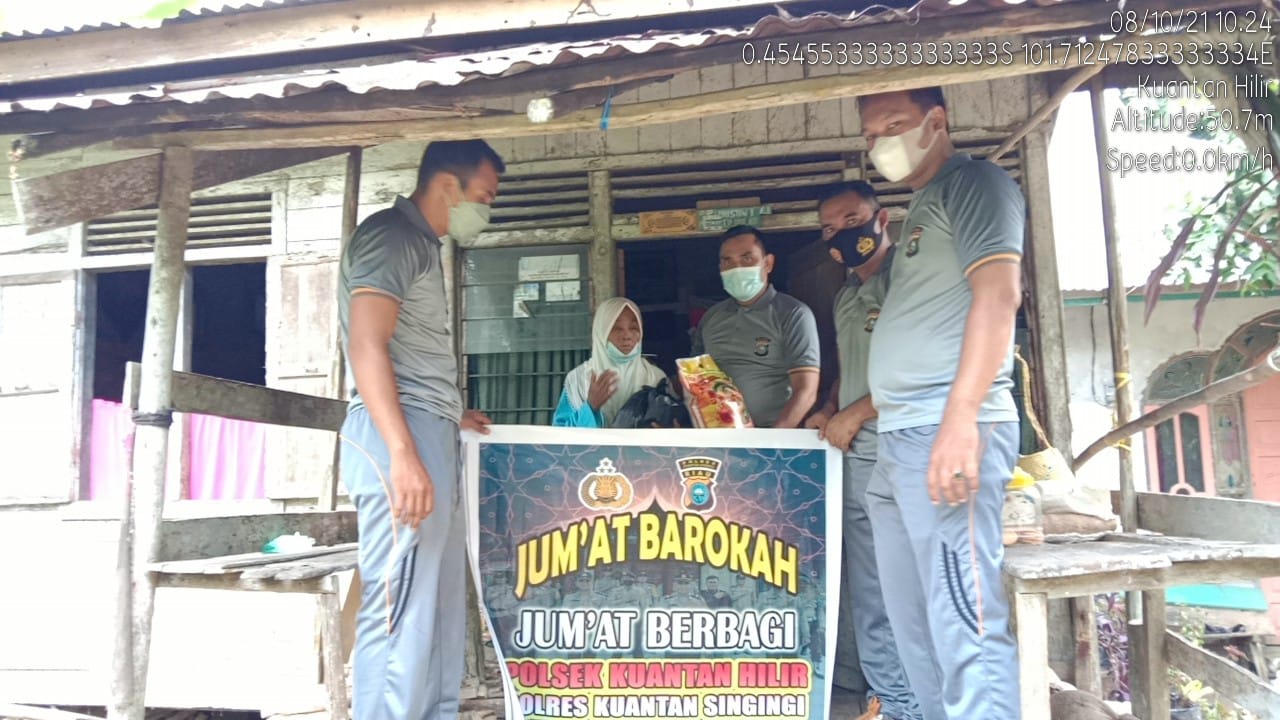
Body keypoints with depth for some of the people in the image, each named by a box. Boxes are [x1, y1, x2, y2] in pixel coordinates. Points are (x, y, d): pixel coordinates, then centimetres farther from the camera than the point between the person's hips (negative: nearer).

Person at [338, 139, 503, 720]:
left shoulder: (423, 247, 23)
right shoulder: (391, 236, -6)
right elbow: (366, 345, -18)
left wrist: (450, 414, 33)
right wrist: (403, 453, -26)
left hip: (428, 437, 10)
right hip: (401, 437, -10)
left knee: (441, 608, 13)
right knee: (400, 612, -9)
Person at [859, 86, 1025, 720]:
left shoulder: (974, 183, -1)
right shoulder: (921, 208, 25)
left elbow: (997, 295, -15)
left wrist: (959, 420, -24)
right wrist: (866, 409, 22)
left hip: (946, 429, -10)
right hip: (898, 440, 10)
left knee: (965, 625, -11)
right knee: (914, 623, 13)